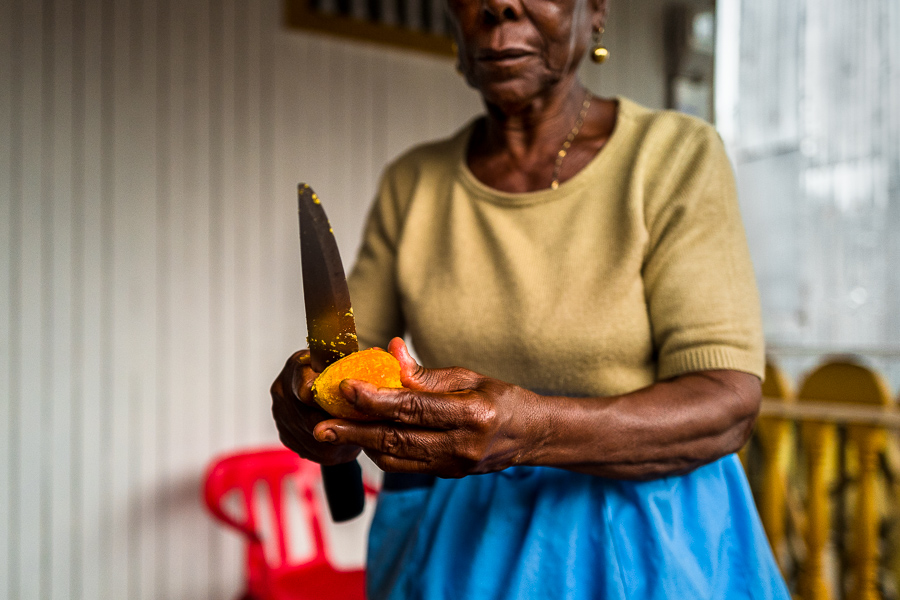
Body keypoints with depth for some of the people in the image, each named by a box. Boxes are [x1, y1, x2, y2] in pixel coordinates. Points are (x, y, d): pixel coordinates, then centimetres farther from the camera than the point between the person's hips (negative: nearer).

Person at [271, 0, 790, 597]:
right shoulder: (411, 183, -1)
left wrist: (533, 430, -36)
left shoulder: (678, 156, -12)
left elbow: (728, 404, -19)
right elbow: (348, 351, 3)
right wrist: (309, 394, -21)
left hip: (638, 550, -3)